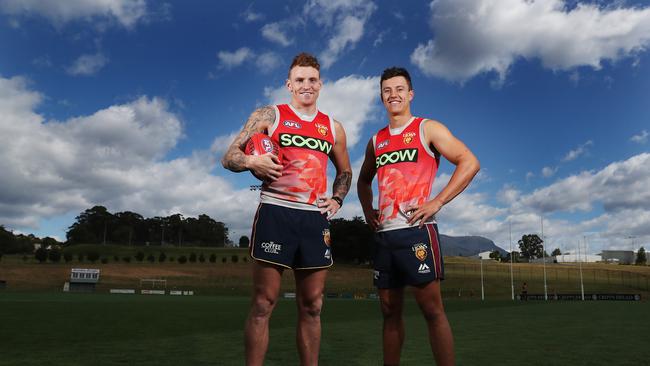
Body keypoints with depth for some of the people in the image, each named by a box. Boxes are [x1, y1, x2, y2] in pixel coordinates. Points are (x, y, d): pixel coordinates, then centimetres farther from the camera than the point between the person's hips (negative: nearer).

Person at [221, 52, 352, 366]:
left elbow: (345, 171, 29)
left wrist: (337, 199, 10)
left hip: (315, 219, 4)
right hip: (275, 214, -4)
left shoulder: (333, 128, 16)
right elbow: (229, 158, 3)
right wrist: (252, 162, -18)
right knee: (263, 304, -3)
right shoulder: (269, 115, 5)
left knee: (311, 307, 9)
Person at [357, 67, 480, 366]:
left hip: (416, 231, -5)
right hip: (384, 234, 6)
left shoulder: (427, 129, 2)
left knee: (432, 309, -6)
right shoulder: (376, 141, 17)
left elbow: (469, 162, -6)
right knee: (389, 311, 11)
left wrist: (437, 202, -13)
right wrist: (367, 211, 14)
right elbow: (363, 180, 31)